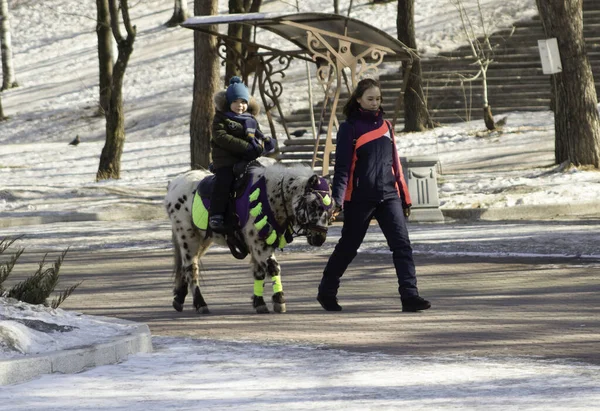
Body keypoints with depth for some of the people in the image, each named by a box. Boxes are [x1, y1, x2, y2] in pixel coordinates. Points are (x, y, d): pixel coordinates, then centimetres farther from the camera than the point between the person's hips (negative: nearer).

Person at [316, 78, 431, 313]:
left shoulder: (385, 126, 12)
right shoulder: (350, 128, -3)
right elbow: (342, 166, -8)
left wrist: (404, 197, 16)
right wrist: (338, 199, -17)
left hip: (388, 196, 4)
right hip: (360, 199, -4)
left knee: (402, 244, -11)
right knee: (348, 247, 8)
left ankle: (410, 296, -15)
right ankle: (326, 292, 26)